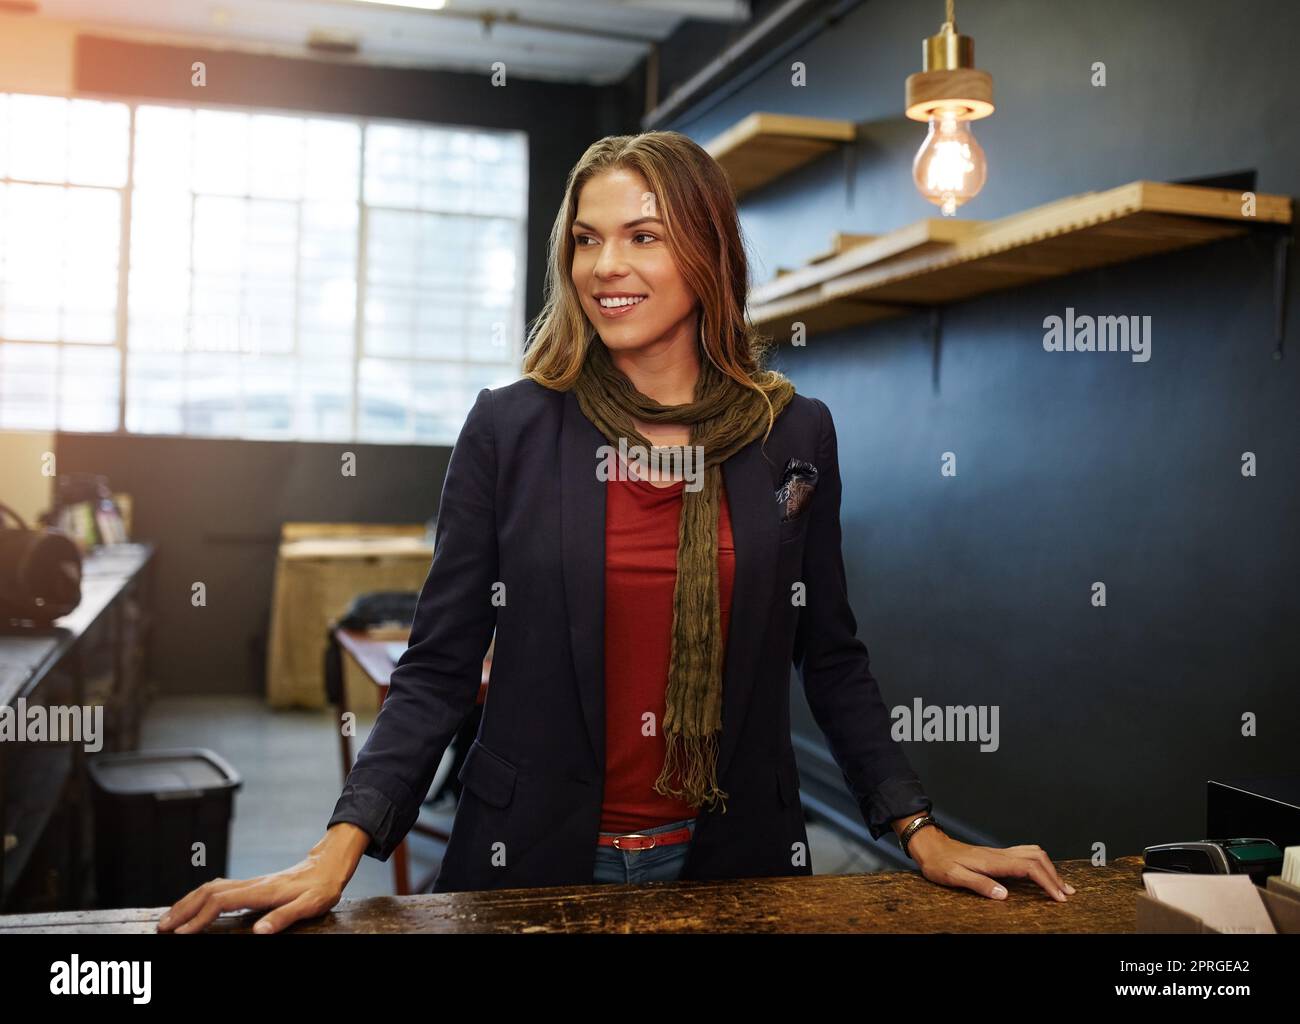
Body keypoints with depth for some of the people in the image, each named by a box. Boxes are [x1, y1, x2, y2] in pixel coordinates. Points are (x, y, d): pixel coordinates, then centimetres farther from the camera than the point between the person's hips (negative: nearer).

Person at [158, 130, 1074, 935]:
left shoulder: (795, 433, -2)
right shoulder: (509, 428, -7)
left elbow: (832, 658, 4)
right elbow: (439, 668, -7)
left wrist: (922, 833, -2)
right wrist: (341, 848, -17)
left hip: (732, 858, 2)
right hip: (533, 856, -1)